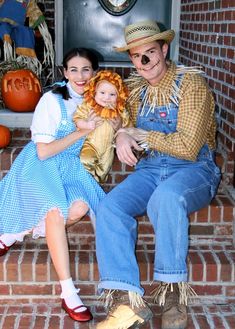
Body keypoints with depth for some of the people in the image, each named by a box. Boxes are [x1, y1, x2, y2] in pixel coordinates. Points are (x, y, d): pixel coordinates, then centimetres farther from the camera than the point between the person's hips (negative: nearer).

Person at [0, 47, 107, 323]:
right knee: (56, 211, -33)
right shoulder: (52, 100, -12)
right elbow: (43, 151, -14)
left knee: (80, 207, -28)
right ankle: (68, 294, -27)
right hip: (42, 165, -5)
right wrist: (81, 132, -13)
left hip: (72, 167, 5)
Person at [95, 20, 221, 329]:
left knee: (165, 197, -40)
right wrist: (122, 135, -3)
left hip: (193, 169, -5)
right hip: (149, 169, 5)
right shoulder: (136, 88, 12)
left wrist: (140, 136, -8)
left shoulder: (191, 83, -7)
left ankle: (173, 291, -23)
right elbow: (130, 128, 23)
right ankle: (128, 301, -29)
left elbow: (188, 147, -15)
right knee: (109, 206, -25)